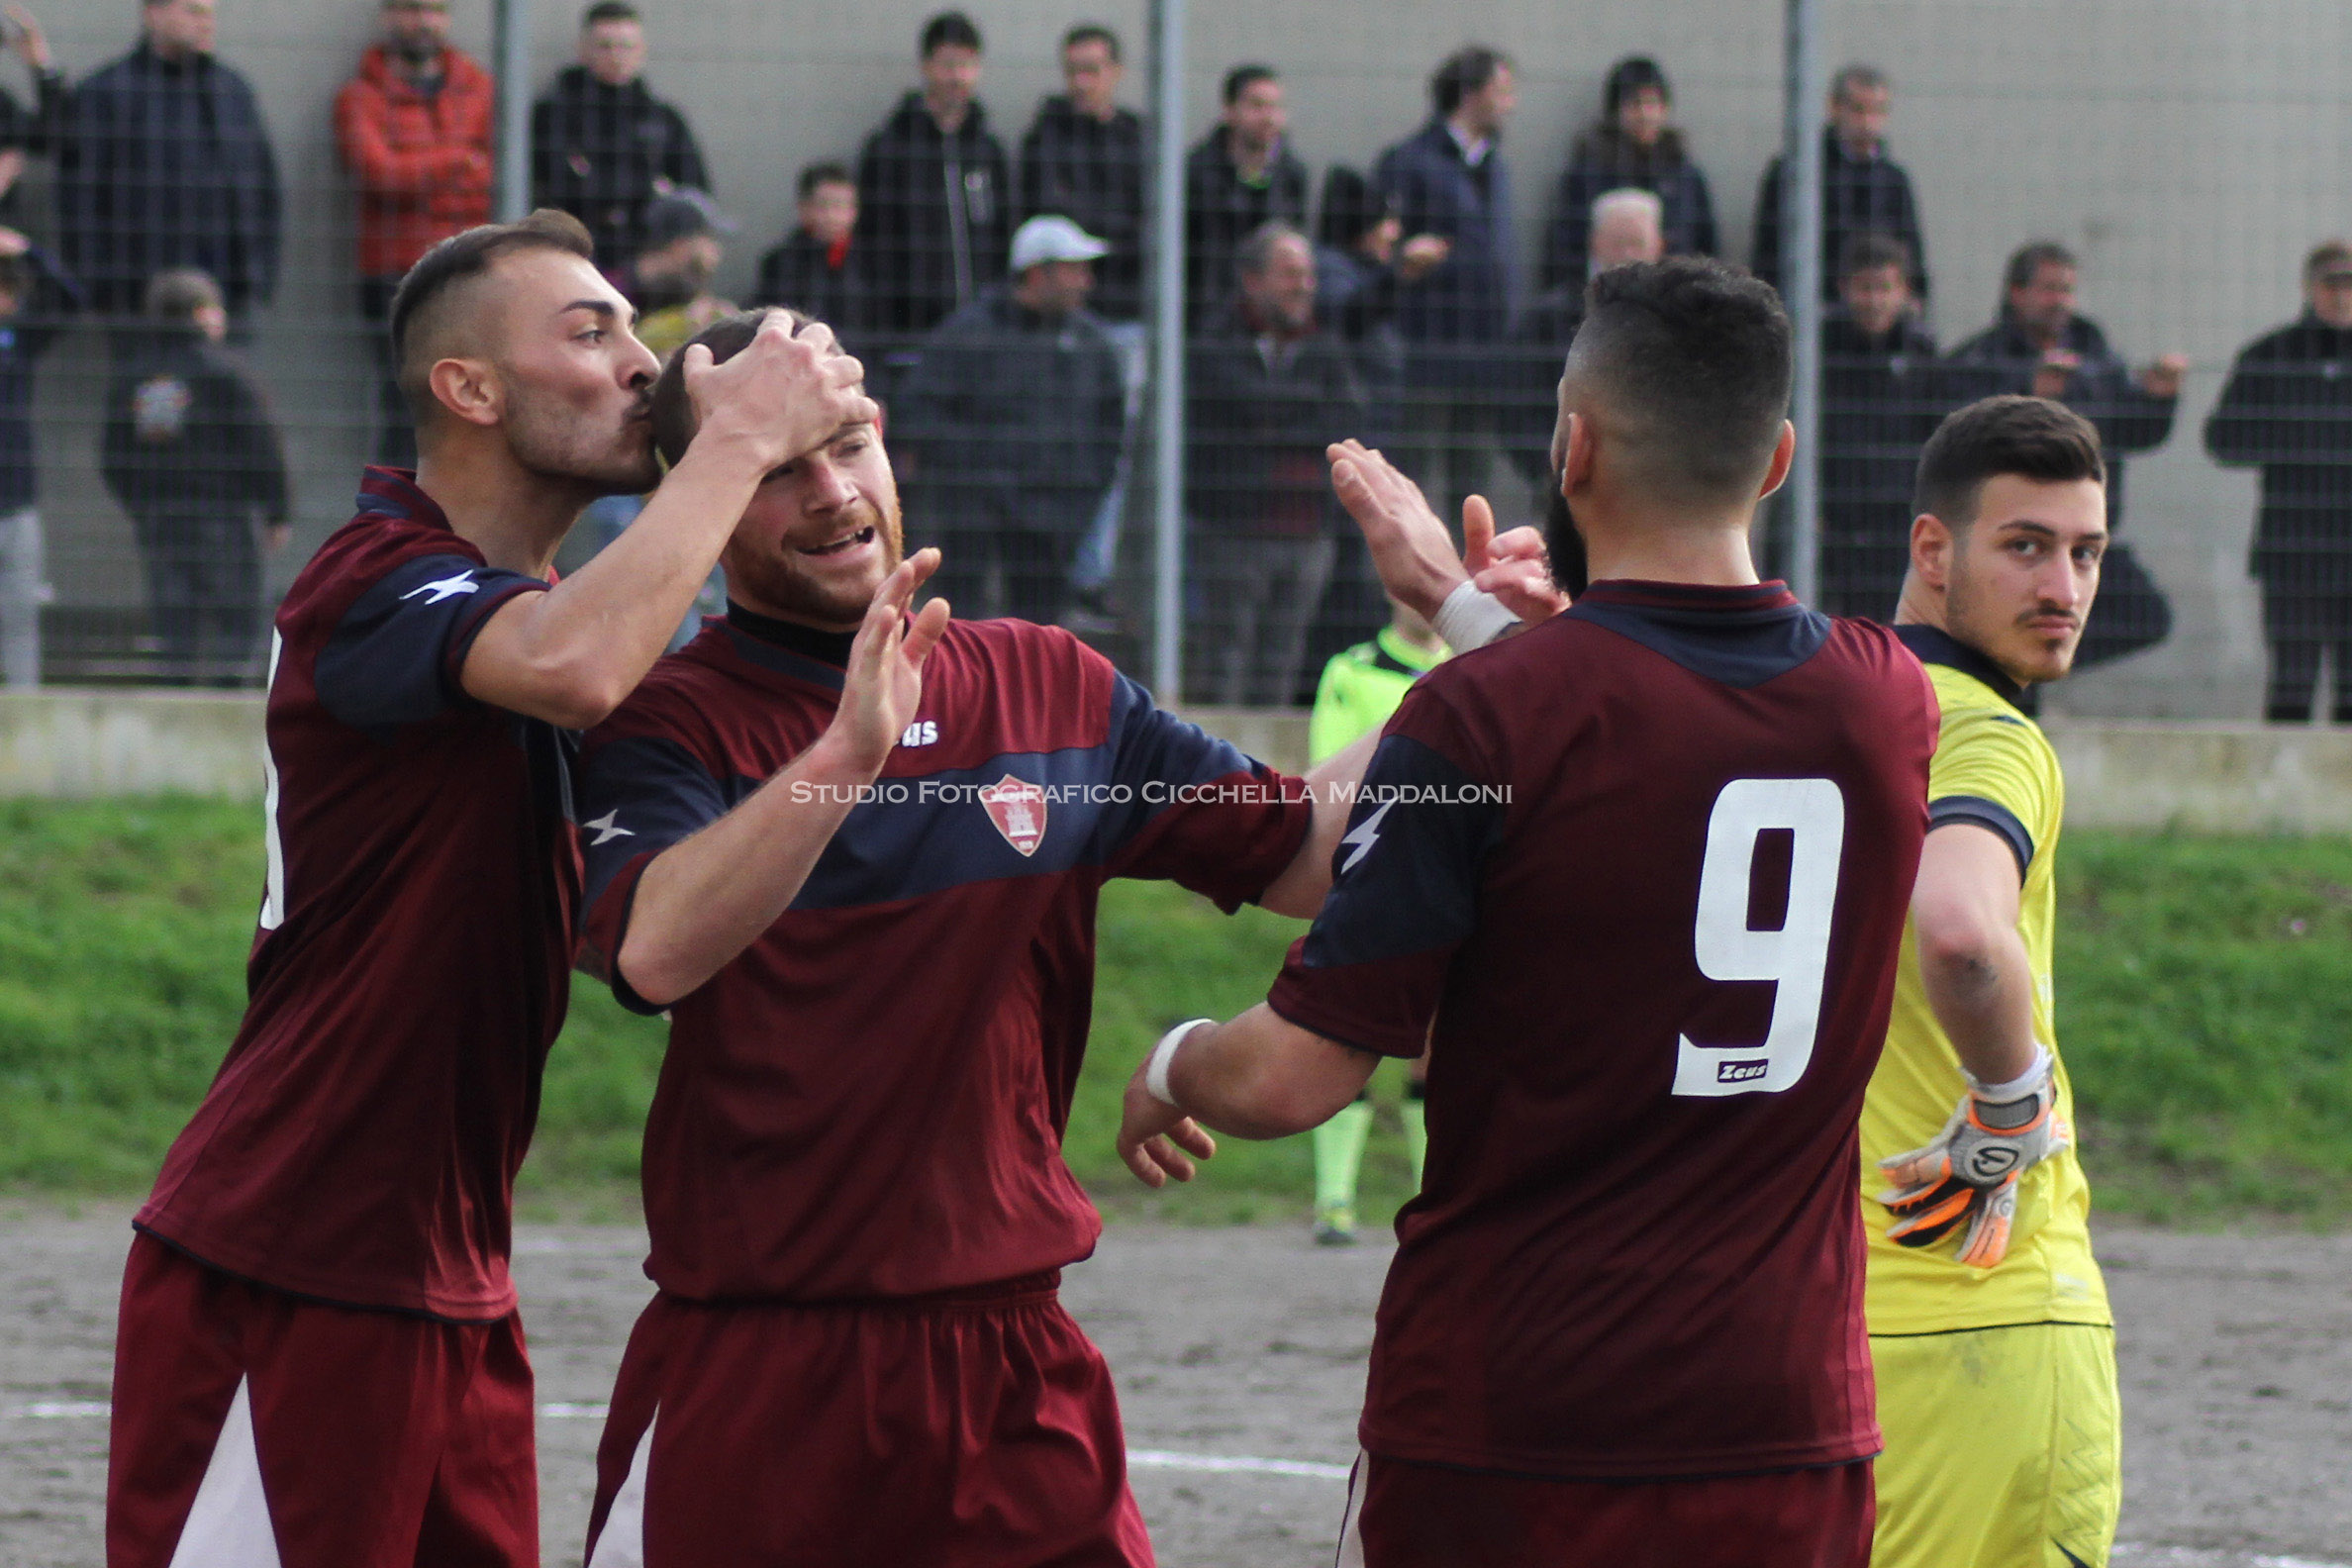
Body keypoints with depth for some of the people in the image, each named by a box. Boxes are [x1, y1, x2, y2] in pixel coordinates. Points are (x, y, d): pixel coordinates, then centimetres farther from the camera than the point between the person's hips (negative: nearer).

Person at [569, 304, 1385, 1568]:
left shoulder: (1053, 692, 10)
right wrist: (848, 752, -36)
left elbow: (1303, 858, 11)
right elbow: (653, 951, -25)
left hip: (1013, 1364, 4)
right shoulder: (672, 726, -5)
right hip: (755, 1364, -3)